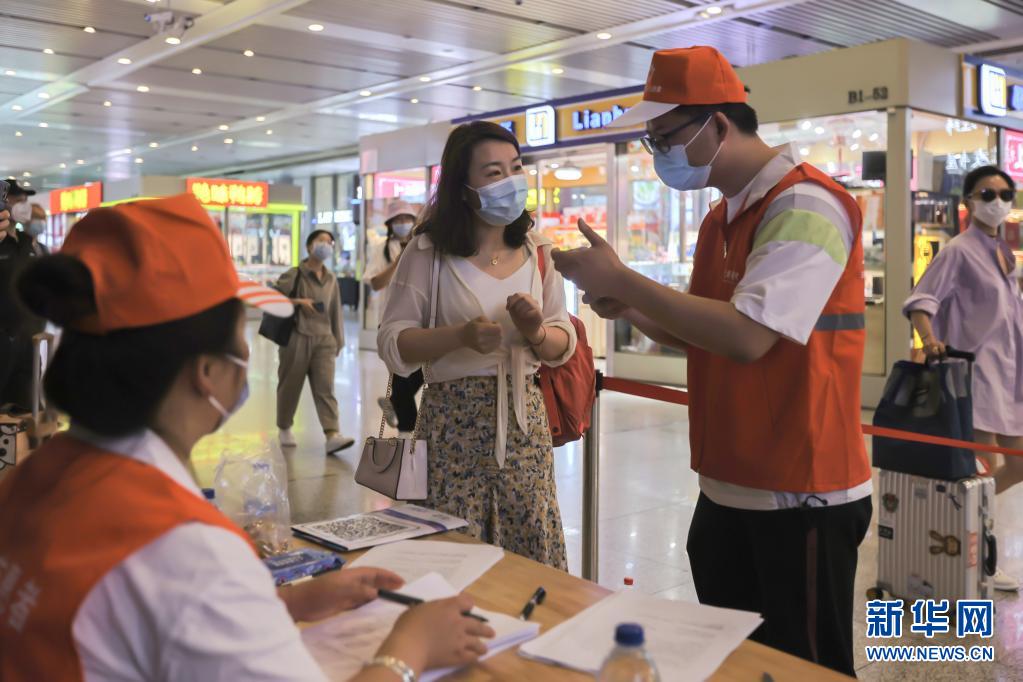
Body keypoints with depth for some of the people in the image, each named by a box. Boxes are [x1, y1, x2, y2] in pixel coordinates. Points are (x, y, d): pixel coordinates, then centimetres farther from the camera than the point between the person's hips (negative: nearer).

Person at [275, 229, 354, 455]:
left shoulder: (331, 279, 11)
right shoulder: (294, 275, -2)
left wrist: (338, 340, 15)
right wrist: (298, 302, -15)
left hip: (324, 340, 3)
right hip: (296, 338, -3)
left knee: (325, 388, -8)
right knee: (290, 387, 8)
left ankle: (333, 435, -18)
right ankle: (285, 429, 28)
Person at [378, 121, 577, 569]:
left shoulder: (537, 250, 7)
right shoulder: (429, 252, -4)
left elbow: (563, 345, 10)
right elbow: (392, 343, -5)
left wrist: (536, 332, -12)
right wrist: (460, 336, -20)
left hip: (524, 419, 3)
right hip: (454, 423, -3)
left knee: (533, 552, 5)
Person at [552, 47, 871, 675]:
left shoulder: (805, 206, -17)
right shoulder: (721, 218, 12)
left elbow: (748, 337, -28)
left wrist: (622, 279, -22)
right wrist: (630, 309, -2)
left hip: (800, 497, -8)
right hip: (728, 489, 8)